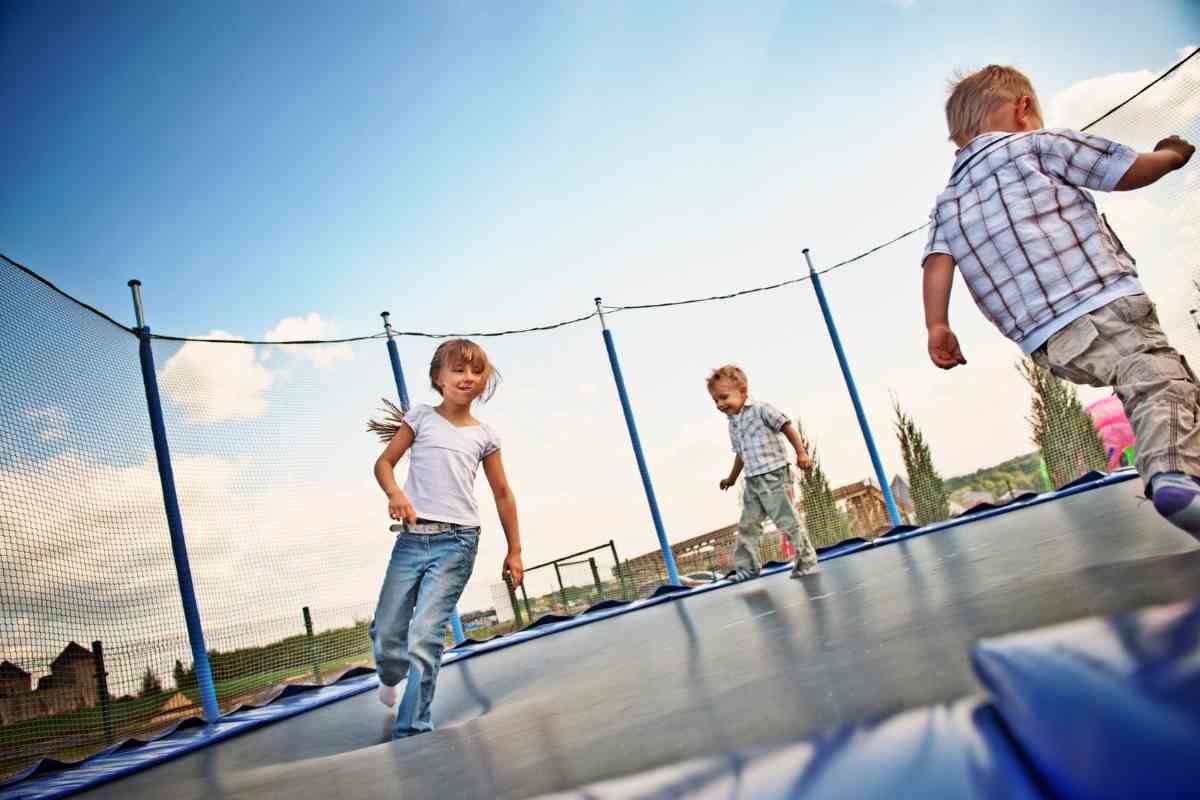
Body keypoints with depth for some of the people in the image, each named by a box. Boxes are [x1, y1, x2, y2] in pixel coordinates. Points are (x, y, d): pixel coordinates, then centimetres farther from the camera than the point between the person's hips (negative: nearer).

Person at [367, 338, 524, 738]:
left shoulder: (484, 436, 9)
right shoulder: (421, 417, 7)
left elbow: (502, 494, 15)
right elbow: (384, 463, 7)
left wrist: (514, 550, 14)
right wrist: (394, 492, -15)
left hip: (456, 541, -1)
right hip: (412, 537, 1)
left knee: (425, 636, -10)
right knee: (385, 632, 6)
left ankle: (411, 729, 2)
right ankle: (390, 676, 42)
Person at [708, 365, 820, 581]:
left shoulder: (761, 409, -8)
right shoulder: (733, 423, 15)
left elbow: (787, 427, -9)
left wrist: (801, 453, -16)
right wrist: (731, 478, 35)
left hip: (774, 475, -8)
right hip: (753, 481, 8)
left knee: (788, 520, -4)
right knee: (747, 525, 9)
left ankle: (807, 562, 8)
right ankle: (746, 568, 19)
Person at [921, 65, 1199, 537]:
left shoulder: (947, 202, 25)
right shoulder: (1037, 145, 14)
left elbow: (937, 261, 8)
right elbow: (1129, 172, 16)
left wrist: (937, 327, 3)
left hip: (1047, 346, 5)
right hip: (1102, 303, -5)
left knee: (1145, 388, 13)